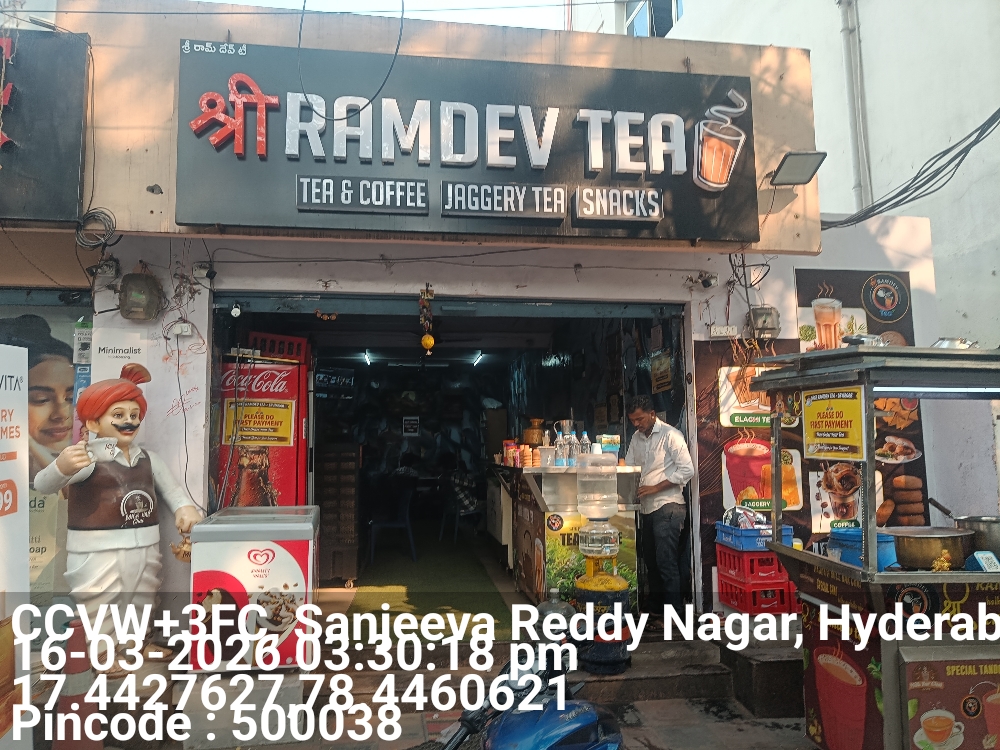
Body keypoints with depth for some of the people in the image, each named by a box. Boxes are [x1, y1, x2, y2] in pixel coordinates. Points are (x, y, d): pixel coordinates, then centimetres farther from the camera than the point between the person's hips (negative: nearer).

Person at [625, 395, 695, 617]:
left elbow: (687, 470, -14)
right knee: (652, 559, 14)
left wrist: (655, 488, -16)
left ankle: (674, 611, 1)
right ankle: (655, 605, 25)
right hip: (646, 507, 8)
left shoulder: (670, 435, -9)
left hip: (667, 506, -7)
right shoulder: (637, 438, 13)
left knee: (666, 561, -7)